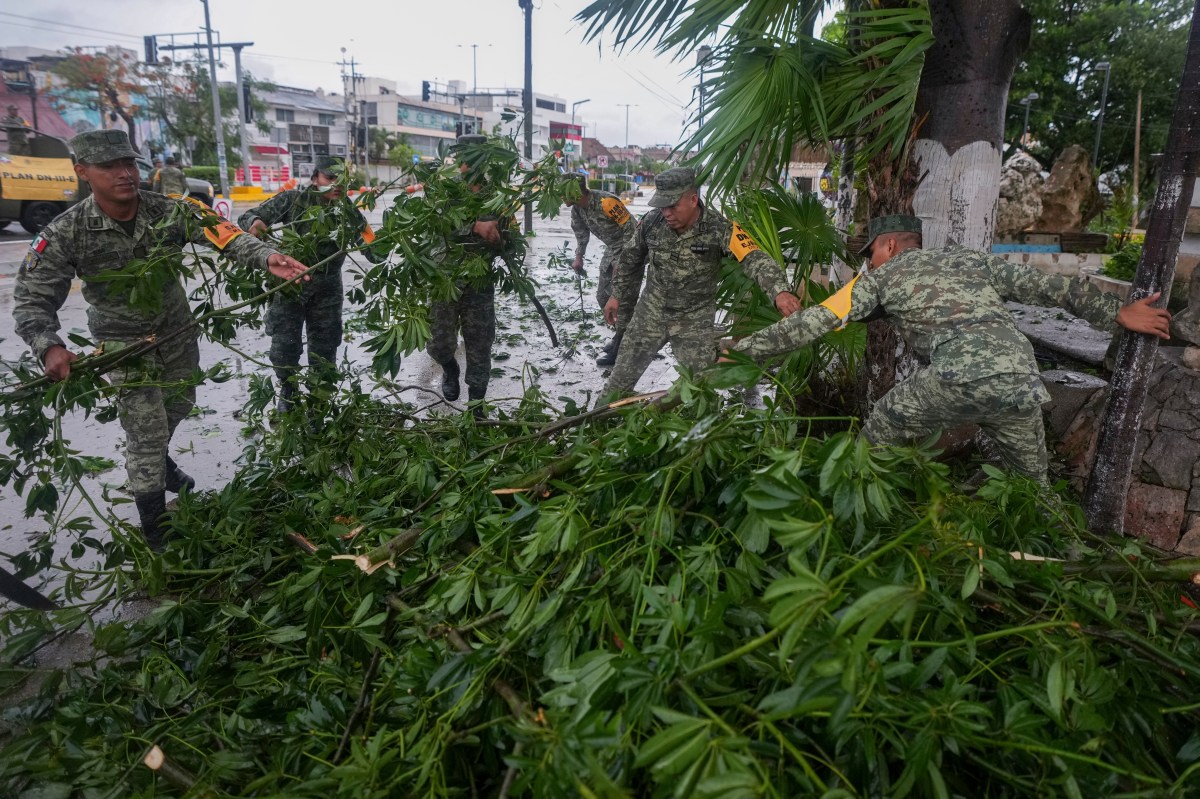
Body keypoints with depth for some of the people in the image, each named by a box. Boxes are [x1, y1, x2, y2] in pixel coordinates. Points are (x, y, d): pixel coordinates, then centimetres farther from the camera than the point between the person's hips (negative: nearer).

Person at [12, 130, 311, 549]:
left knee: (179, 405, 24)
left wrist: (267, 257, -46)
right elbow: (33, 298, -14)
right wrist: (49, 346, -33)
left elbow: (224, 235, -25)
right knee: (145, 435, -3)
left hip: (178, 332, 4)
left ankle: (158, 461, 58)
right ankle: (155, 535, 14)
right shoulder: (65, 233, -20)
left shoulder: (170, 211, -15)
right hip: (124, 345, -4)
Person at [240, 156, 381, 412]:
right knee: (285, 346, 5)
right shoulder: (293, 200, -8)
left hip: (326, 292, 1)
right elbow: (249, 216, -8)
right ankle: (288, 395, 30)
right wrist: (254, 222, -31)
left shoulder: (347, 211, -3)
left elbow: (374, 253, -5)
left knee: (324, 351, 9)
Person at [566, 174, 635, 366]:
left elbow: (632, 230, -25)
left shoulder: (606, 202, -29)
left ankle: (619, 348, -1)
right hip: (612, 249, 9)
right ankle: (623, 335, 30)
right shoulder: (577, 208, -3)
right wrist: (578, 257, 11)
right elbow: (581, 233, 15)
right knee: (603, 296, 12)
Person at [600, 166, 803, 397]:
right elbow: (630, 258, 6)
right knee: (623, 372, 12)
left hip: (695, 319, -2)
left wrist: (780, 291, -52)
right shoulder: (651, 222, -12)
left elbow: (755, 259, -34)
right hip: (651, 312, 3)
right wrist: (618, 295, 13)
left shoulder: (719, 229, -23)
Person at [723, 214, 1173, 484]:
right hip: (1022, 380, 5)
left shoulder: (882, 277, 19)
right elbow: (1050, 287, 27)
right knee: (1033, 482, 26)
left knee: (878, 435, 20)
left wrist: (744, 349, 20)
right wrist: (1118, 313, 35)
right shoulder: (970, 260, 30)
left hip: (959, 379, -4)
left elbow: (814, 322, 14)